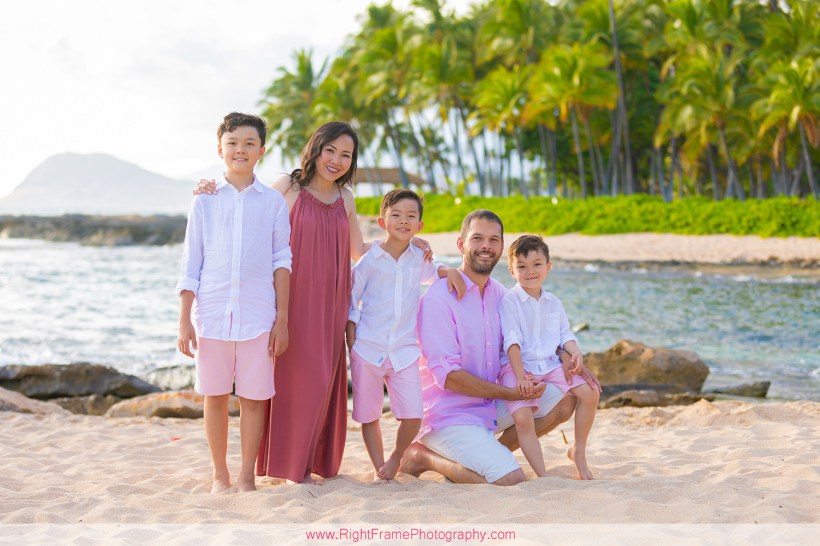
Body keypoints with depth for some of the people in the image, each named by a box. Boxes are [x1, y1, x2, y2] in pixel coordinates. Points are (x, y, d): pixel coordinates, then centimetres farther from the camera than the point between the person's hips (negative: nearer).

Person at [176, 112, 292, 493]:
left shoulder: (273, 202, 5)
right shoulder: (204, 201, 6)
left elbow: (281, 262, 7)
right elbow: (191, 266, 6)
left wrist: (282, 318, 2)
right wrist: (184, 321, 2)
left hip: (258, 316, 0)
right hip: (211, 314, 1)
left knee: (254, 397, 2)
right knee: (215, 396, 7)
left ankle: (247, 476, 15)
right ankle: (220, 476, 20)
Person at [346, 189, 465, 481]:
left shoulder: (419, 258, 7)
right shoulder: (369, 261, -1)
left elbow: (430, 271, 30)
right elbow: (350, 301, 5)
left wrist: (449, 270, 8)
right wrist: (351, 340, -3)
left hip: (405, 351, 2)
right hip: (368, 350, -2)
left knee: (413, 416, -8)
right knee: (369, 416, 5)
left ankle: (396, 458, 19)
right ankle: (379, 469, 23)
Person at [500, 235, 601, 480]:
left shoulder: (553, 303, 11)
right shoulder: (509, 302, -8)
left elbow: (565, 333, 15)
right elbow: (512, 341, -14)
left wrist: (575, 352, -7)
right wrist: (521, 376, -23)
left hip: (551, 364, 6)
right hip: (517, 367, -6)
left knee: (590, 393, -4)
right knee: (523, 418, -23)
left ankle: (578, 451, 12)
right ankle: (543, 476, -15)